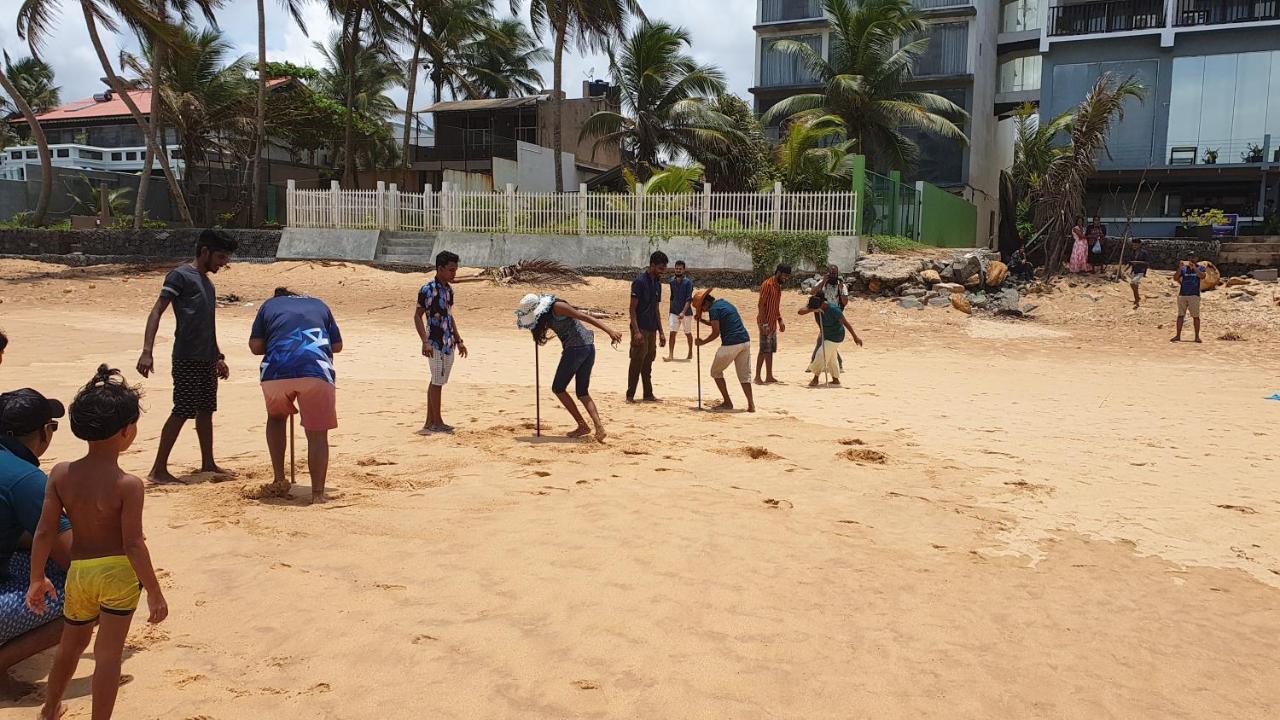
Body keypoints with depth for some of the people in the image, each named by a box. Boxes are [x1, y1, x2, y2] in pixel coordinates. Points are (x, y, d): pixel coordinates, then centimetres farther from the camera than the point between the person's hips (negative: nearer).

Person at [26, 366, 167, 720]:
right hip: (118, 572, -5)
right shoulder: (128, 485, -19)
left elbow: (44, 532, -4)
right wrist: (154, 592, -10)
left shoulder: (60, 474, -6)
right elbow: (133, 545, -18)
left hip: (78, 571, 5)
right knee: (108, 655, 4)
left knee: (71, 644, 28)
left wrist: (37, 579, 9)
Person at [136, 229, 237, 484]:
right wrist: (147, 351, -21)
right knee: (182, 411, -8)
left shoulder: (206, 282, 20)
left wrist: (218, 357, 28)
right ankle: (158, 470, -2)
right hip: (187, 358, -9)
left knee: (206, 410, 13)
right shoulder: (180, 275, -6)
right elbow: (156, 312, -12)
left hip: (207, 358, 9)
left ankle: (208, 464, 23)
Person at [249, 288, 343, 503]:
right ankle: (318, 494, 3)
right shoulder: (319, 304, 28)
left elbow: (255, 346, 15)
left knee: (276, 417, 29)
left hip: (276, 371, 1)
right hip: (317, 370, -1)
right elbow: (337, 345, 24)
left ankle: (279, 479, 23)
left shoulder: (269, 305, 26)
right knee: (318, 434, 10)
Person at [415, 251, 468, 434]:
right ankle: (437, 422, 7)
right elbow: (417, 316, -12)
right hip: (435, 344, -8)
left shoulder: (449, 289, 12)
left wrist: (459, 340, 20)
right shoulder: (428, 290, -12)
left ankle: (430, 422, 17)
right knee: (437, 382, -2)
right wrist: (425, 342, -20)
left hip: (448, 343, 8)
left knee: (436, 382, 11)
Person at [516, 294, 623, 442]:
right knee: (582, 393, 11)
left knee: (558, 388, 3)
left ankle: (582, 425, 2)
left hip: (576, 348, -10)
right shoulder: (547, 315, 16)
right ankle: (599, 426, -6)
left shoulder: (557, 307, -11)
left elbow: (585, 317, -18)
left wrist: (609, 331, -24)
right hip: (588, 347, 10)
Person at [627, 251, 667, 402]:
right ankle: (630, 395, 0)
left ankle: (648, 395, 16)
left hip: (652, 329, 8)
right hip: (640, 328, -8)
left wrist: (660, 332, 15)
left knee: (648, 363, 11)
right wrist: (636, 331, -21)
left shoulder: (657, 284, 13)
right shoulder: (639, 281, -11)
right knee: (637, 361, -6)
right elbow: (632, 308, -14)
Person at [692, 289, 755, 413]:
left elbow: (716, 333, -11)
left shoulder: (713, 309, -6)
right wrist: (701, 320, 29)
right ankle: (751, 404, 2)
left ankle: (727, 402, 10)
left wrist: (703, 342, 3)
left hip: (730, 344, -8)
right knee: (744, 374, 12)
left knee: (716, 372, 12)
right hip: (745, 341, 8)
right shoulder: (724, 303, 21)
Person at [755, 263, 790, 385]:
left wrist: (780, 321, 17)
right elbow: (761, 305, -18)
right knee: (764, 351, -8)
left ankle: (769, 377, 15)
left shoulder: (778, 286, 14)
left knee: (771, 350, 10)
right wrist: (764, 324, -22)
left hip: (773, 323, 9)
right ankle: (757, 377, -4)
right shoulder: (767, 285, -14)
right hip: (765, 323, -9)